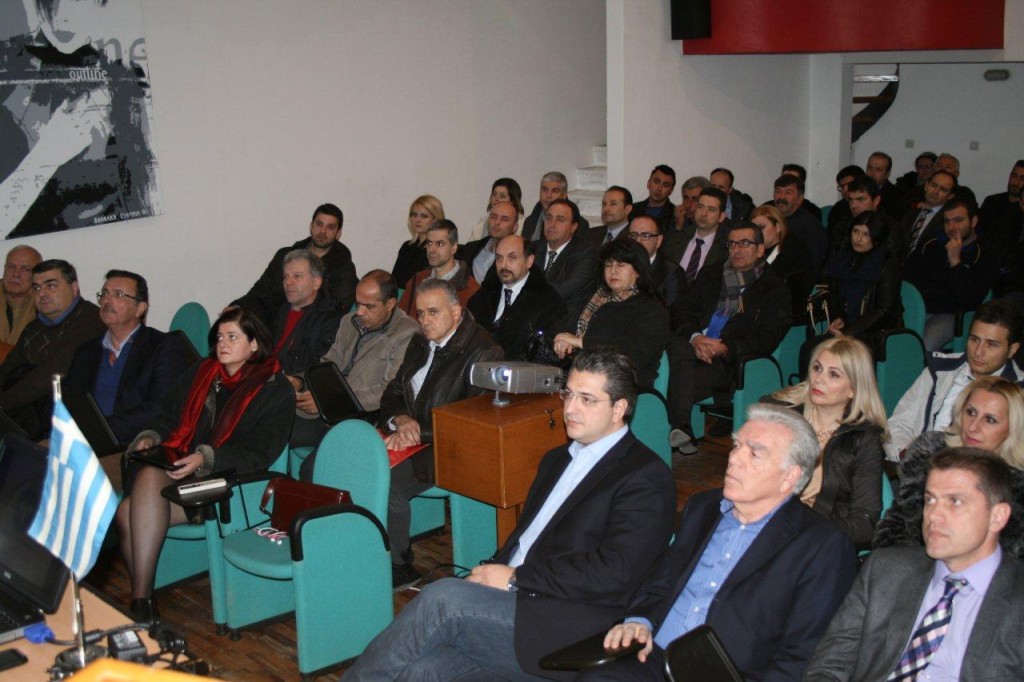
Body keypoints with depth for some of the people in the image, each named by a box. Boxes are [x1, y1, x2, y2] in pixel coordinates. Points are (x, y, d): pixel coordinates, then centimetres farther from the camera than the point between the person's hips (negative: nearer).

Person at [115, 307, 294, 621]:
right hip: (172, 467, 5)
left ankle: (141, 600, -21)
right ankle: (141, 601, -22)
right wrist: (150, 437, 2)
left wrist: (206, 458, -20)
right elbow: (168, 417, 26)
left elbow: (259, 453, -7)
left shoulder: (276, 390, 4)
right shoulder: (200, 373, 22)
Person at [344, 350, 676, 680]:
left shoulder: (646, 476, -4)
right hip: (511, 603, 7)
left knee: (443, 598, -21)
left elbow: (613, 572, -15)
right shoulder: (557, 460, 23)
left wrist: (515, 578, -12)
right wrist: (491, 574, -2)